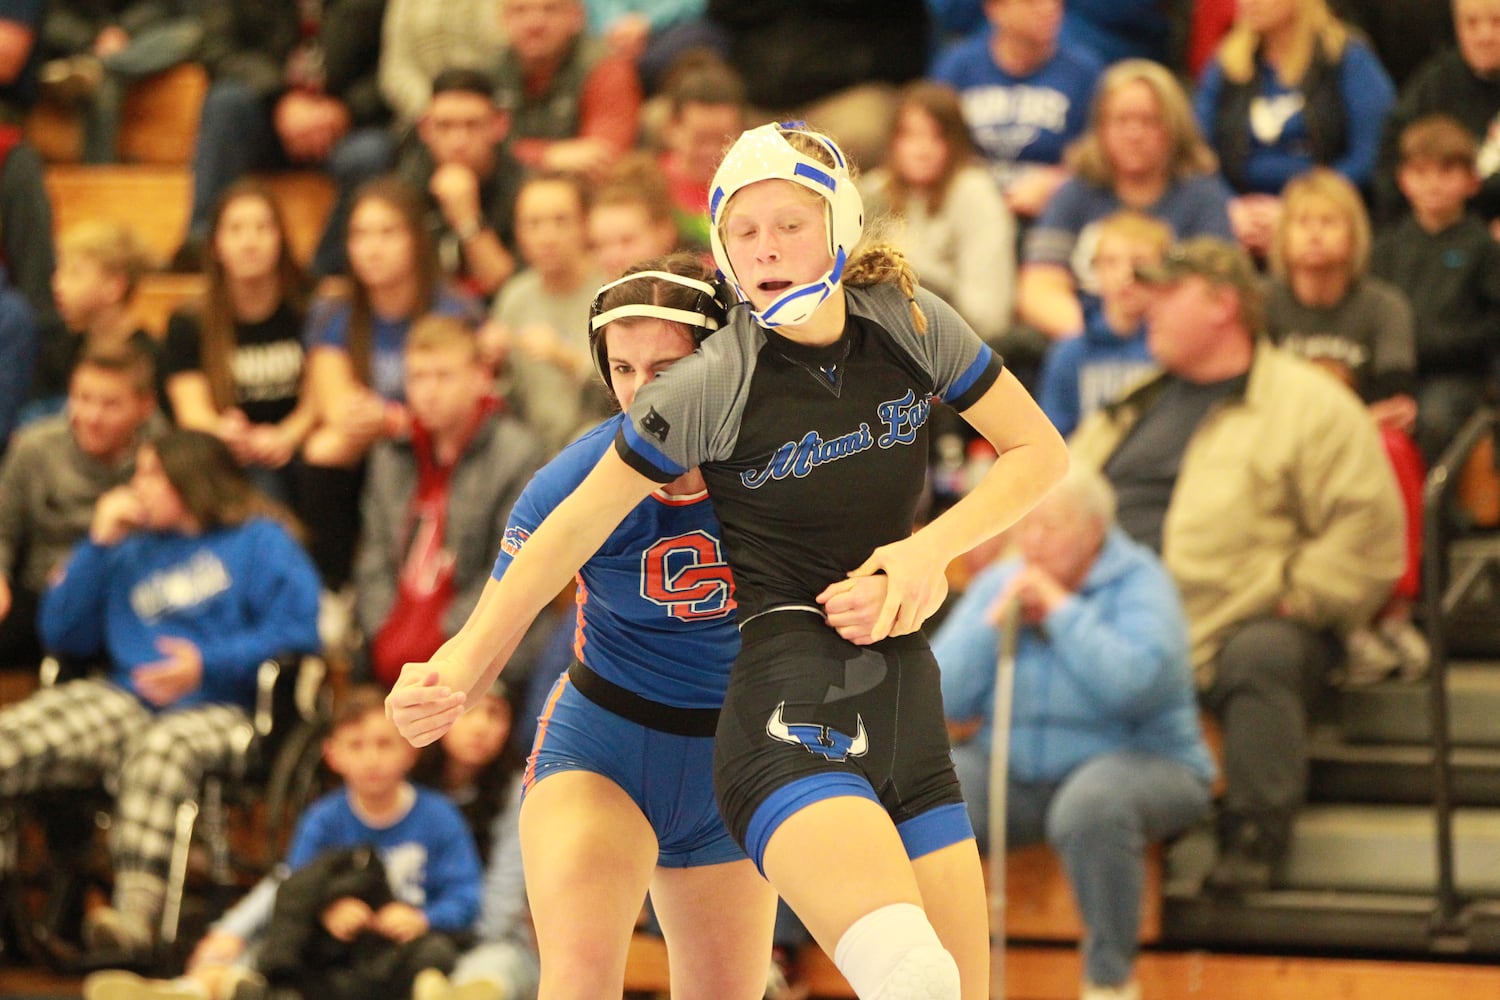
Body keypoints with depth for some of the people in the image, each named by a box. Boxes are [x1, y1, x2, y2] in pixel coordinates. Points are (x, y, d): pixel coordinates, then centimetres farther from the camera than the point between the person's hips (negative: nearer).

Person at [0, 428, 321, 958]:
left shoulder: (261, 543, 10)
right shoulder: (133, 551, 27)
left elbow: (297, 633, -5)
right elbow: (61, 633, 19)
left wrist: (207, 664, -15)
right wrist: (99, 543, 13)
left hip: (214, 709, -5)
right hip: (121, 701, 5)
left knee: (162, 749, -41)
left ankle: (136, 911, -56)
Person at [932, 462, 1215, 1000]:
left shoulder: (1140, 582, -5)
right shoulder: (996, 584, 9)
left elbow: (1134, 683, -25)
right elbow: (945, 699, 0)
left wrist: (1061, 610, -18)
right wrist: (997, 620, -10)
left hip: (1136, 760, -5)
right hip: (1011, 770, 5)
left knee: (1091, 803, -39)